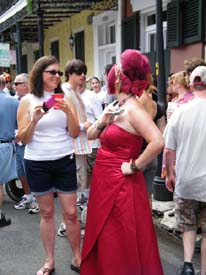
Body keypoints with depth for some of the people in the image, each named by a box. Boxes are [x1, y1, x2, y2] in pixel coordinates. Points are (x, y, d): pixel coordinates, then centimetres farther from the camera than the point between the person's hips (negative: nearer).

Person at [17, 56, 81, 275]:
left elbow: (75, 134, -1)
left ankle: (77, 257, 22)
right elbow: (23, 139, -4)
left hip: (64, 161, 1)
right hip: (37, 163, -1)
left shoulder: (65, 99, 2)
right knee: (46, 213, 10)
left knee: (70, 212, 4)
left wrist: (68, 112, -17)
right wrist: (34, 120, -20)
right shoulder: (27, 101, -2)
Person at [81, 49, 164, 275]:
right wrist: (102, 120, -6)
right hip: (104, 180, 9)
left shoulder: (133, 109, -18)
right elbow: (91, 135, 12)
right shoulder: (115, 107, 10)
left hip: (121, 184, -9)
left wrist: (135, 166, -20)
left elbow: (158, 142, -31)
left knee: (121, 243, 5)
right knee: (103, 240, 21)